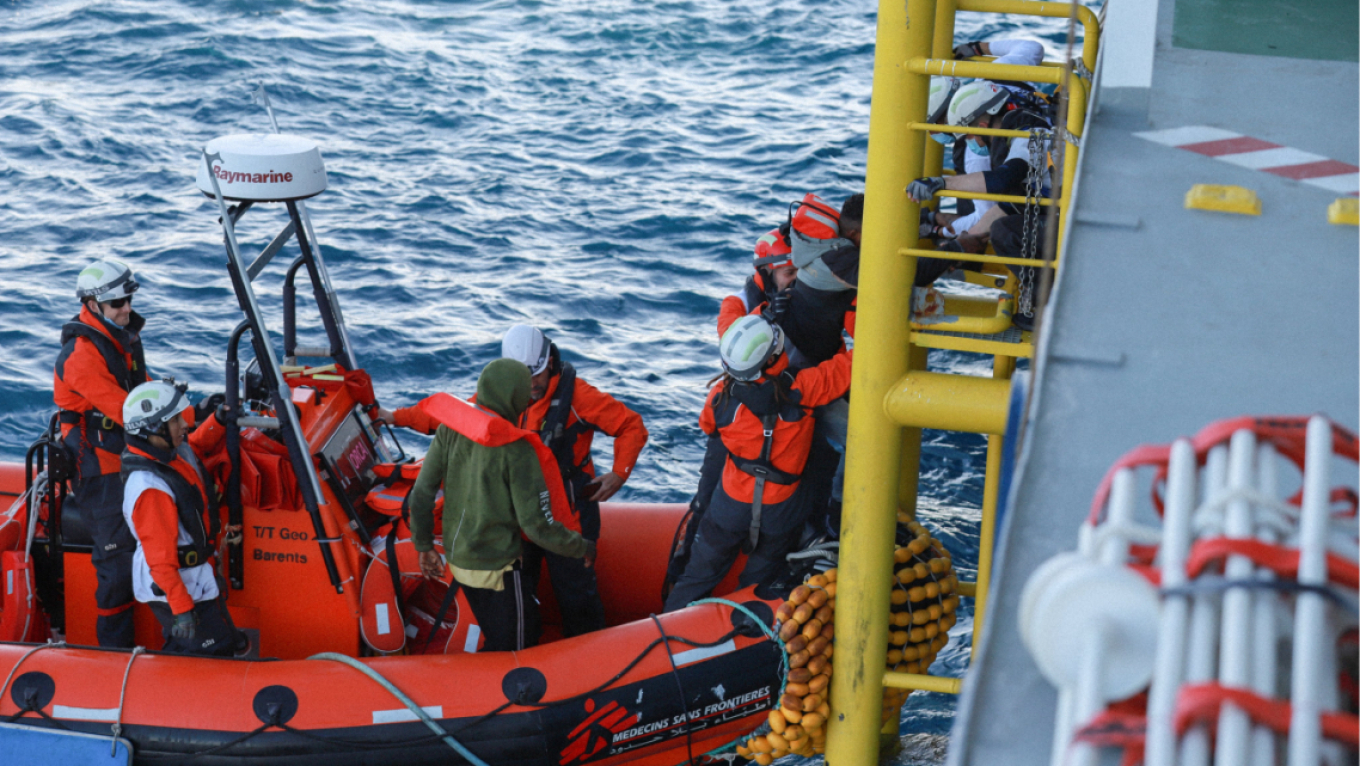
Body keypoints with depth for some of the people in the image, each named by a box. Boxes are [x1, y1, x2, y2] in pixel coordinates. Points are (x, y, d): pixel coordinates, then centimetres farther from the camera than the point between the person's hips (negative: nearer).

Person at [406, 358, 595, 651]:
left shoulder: (449, 431, -4)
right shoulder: (516, 451, -20)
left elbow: (421, 495, -2)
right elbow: (537, 526, -20)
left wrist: (425, 546, 12)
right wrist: (582, 548, -4)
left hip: (457, 560, 7)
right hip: (497, 569, -7)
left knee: (496, 639, 25)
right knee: (513, 650, 9)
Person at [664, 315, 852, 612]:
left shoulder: (721, 396, -16)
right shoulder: (803, 390, -26)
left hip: (730, 508, 1)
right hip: (780, 514, -1)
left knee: (697, 579, 20)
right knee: (756, 584, 21)